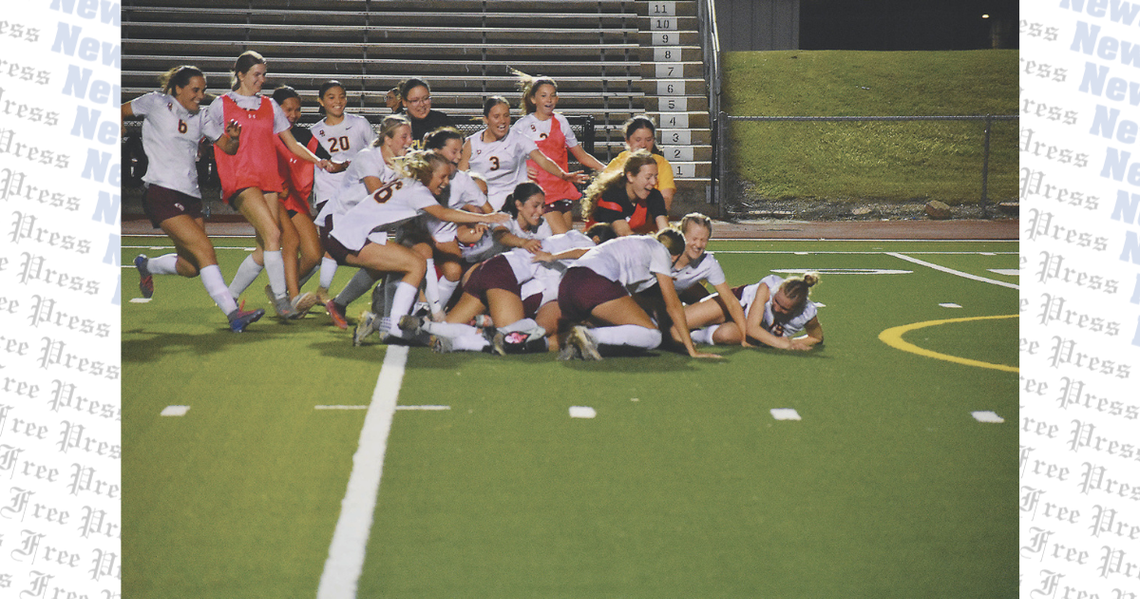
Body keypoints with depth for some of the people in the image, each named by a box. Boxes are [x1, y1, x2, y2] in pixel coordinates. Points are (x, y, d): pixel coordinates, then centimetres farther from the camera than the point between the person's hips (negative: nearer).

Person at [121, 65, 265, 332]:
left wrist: (233, 138, -11)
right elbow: (118, 112, 10)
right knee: (204, 249, -19)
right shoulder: (157, 103, 0)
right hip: (162, 194, -7)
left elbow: (227, 148, 11)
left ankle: (146, 266, 41)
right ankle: (233, 313, -23)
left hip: (191, 196, 7)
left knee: (191, 266, 11)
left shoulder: (201, 116, 14)